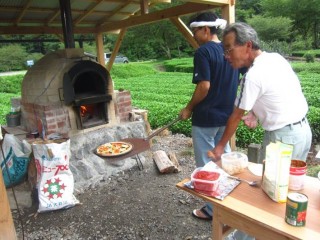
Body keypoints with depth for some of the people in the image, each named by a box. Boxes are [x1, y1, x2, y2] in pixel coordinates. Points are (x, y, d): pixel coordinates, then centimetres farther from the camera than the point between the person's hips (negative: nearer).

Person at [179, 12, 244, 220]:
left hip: (206, 117, -8)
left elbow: (204, 86, -23)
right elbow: (237, 83, 10)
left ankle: (213, 209, 20)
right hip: (226, 115, 8)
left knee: (207, 164, 6)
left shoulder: (203, 52, -16)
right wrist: (226, 104, 17)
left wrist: (189, 108, -10)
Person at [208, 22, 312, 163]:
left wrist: (220, 147, -1)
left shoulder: (253, 76, -22)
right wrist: (255, 113, 1)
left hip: (284, 136, -9)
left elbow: (236, 116, -13)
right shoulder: (276, 57, 2)